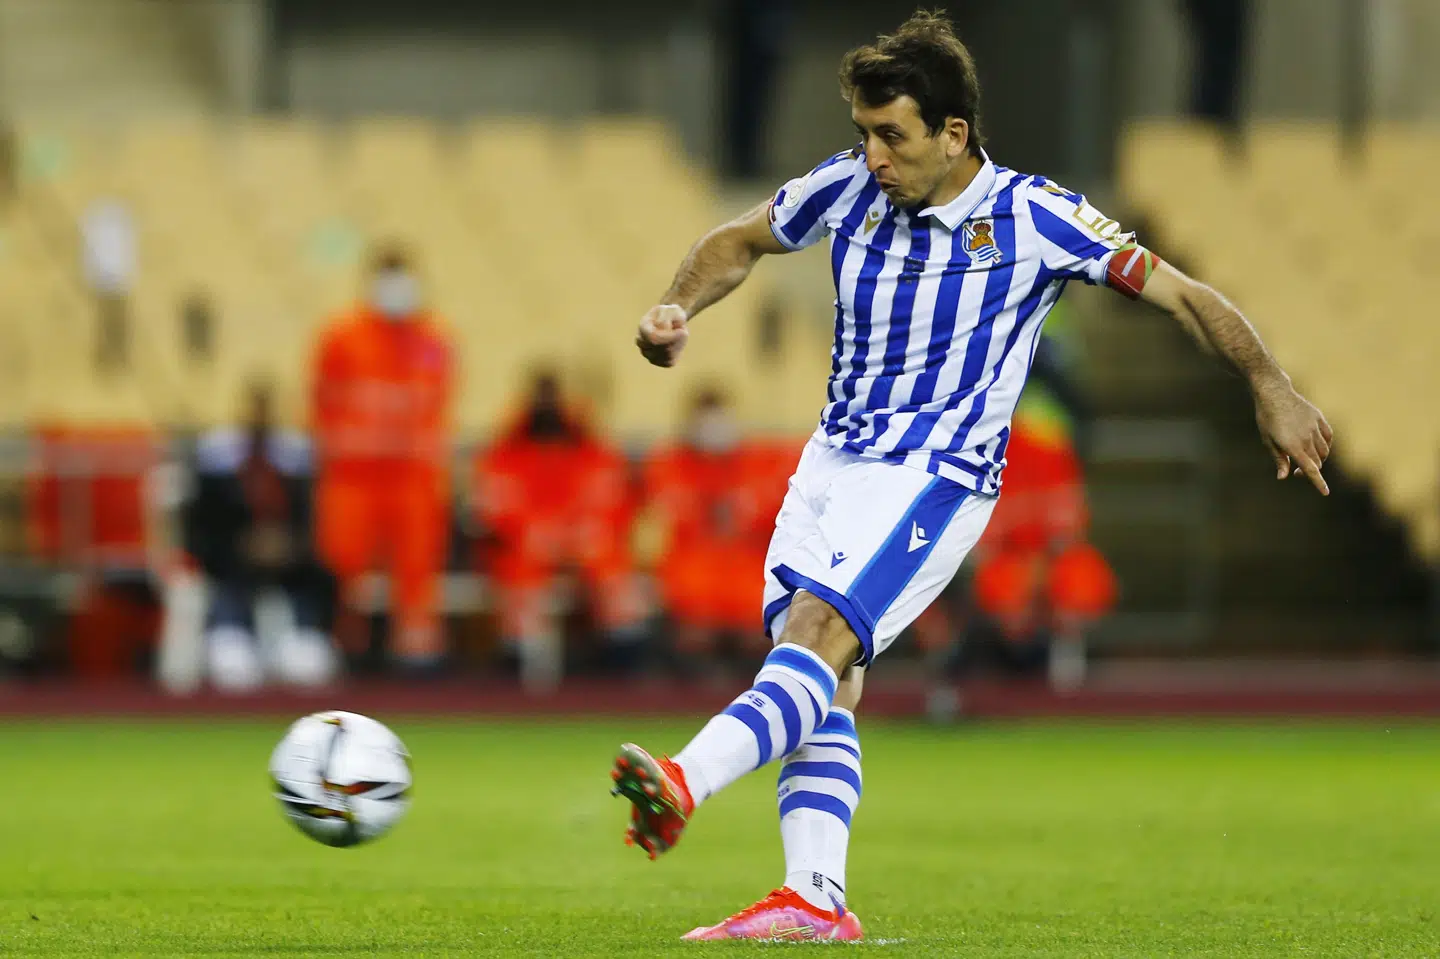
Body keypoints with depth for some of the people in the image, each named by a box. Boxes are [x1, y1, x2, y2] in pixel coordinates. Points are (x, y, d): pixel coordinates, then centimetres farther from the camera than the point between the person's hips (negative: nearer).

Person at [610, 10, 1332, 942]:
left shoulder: (1036, 217, -10)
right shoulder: (849, 187, 2)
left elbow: (1179, 293, -5)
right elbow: (741, 242, 19)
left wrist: (1272, 386, -13)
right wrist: (678, 311, 0)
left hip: (936, 477, -6)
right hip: (832, 461, 6)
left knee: (818, 633, -25)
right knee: (822, 683, -4)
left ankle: (684, 783, -45)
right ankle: (815, 900, -7)